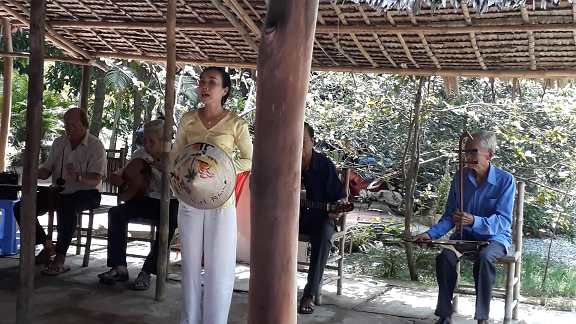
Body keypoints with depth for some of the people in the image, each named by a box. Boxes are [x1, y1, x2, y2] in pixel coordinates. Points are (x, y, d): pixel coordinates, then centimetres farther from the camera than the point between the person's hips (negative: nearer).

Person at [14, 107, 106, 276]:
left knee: (66, 208, -41)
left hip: (86, 193, -6)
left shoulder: (95, 145, -11)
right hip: (60, 192, 7)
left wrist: (78, 176, -39)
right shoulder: (58, 143, 7)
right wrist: (35, 173, -18)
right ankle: (47, 246, 8)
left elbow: (96, 179, -19)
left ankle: (60, 257, -31)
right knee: (21, 208, -8)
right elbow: (46, 170, 5)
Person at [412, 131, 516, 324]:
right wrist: (431, 234, -15)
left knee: (484, 258, -37)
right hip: (466, 236, 3)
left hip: (495, 237, -3)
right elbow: (449, 217, 3)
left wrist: (474, 221, -39)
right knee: (445, 257, -27)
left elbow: (503, 221, -21)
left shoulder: (505, 180, -14)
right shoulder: (460, 178, -2)